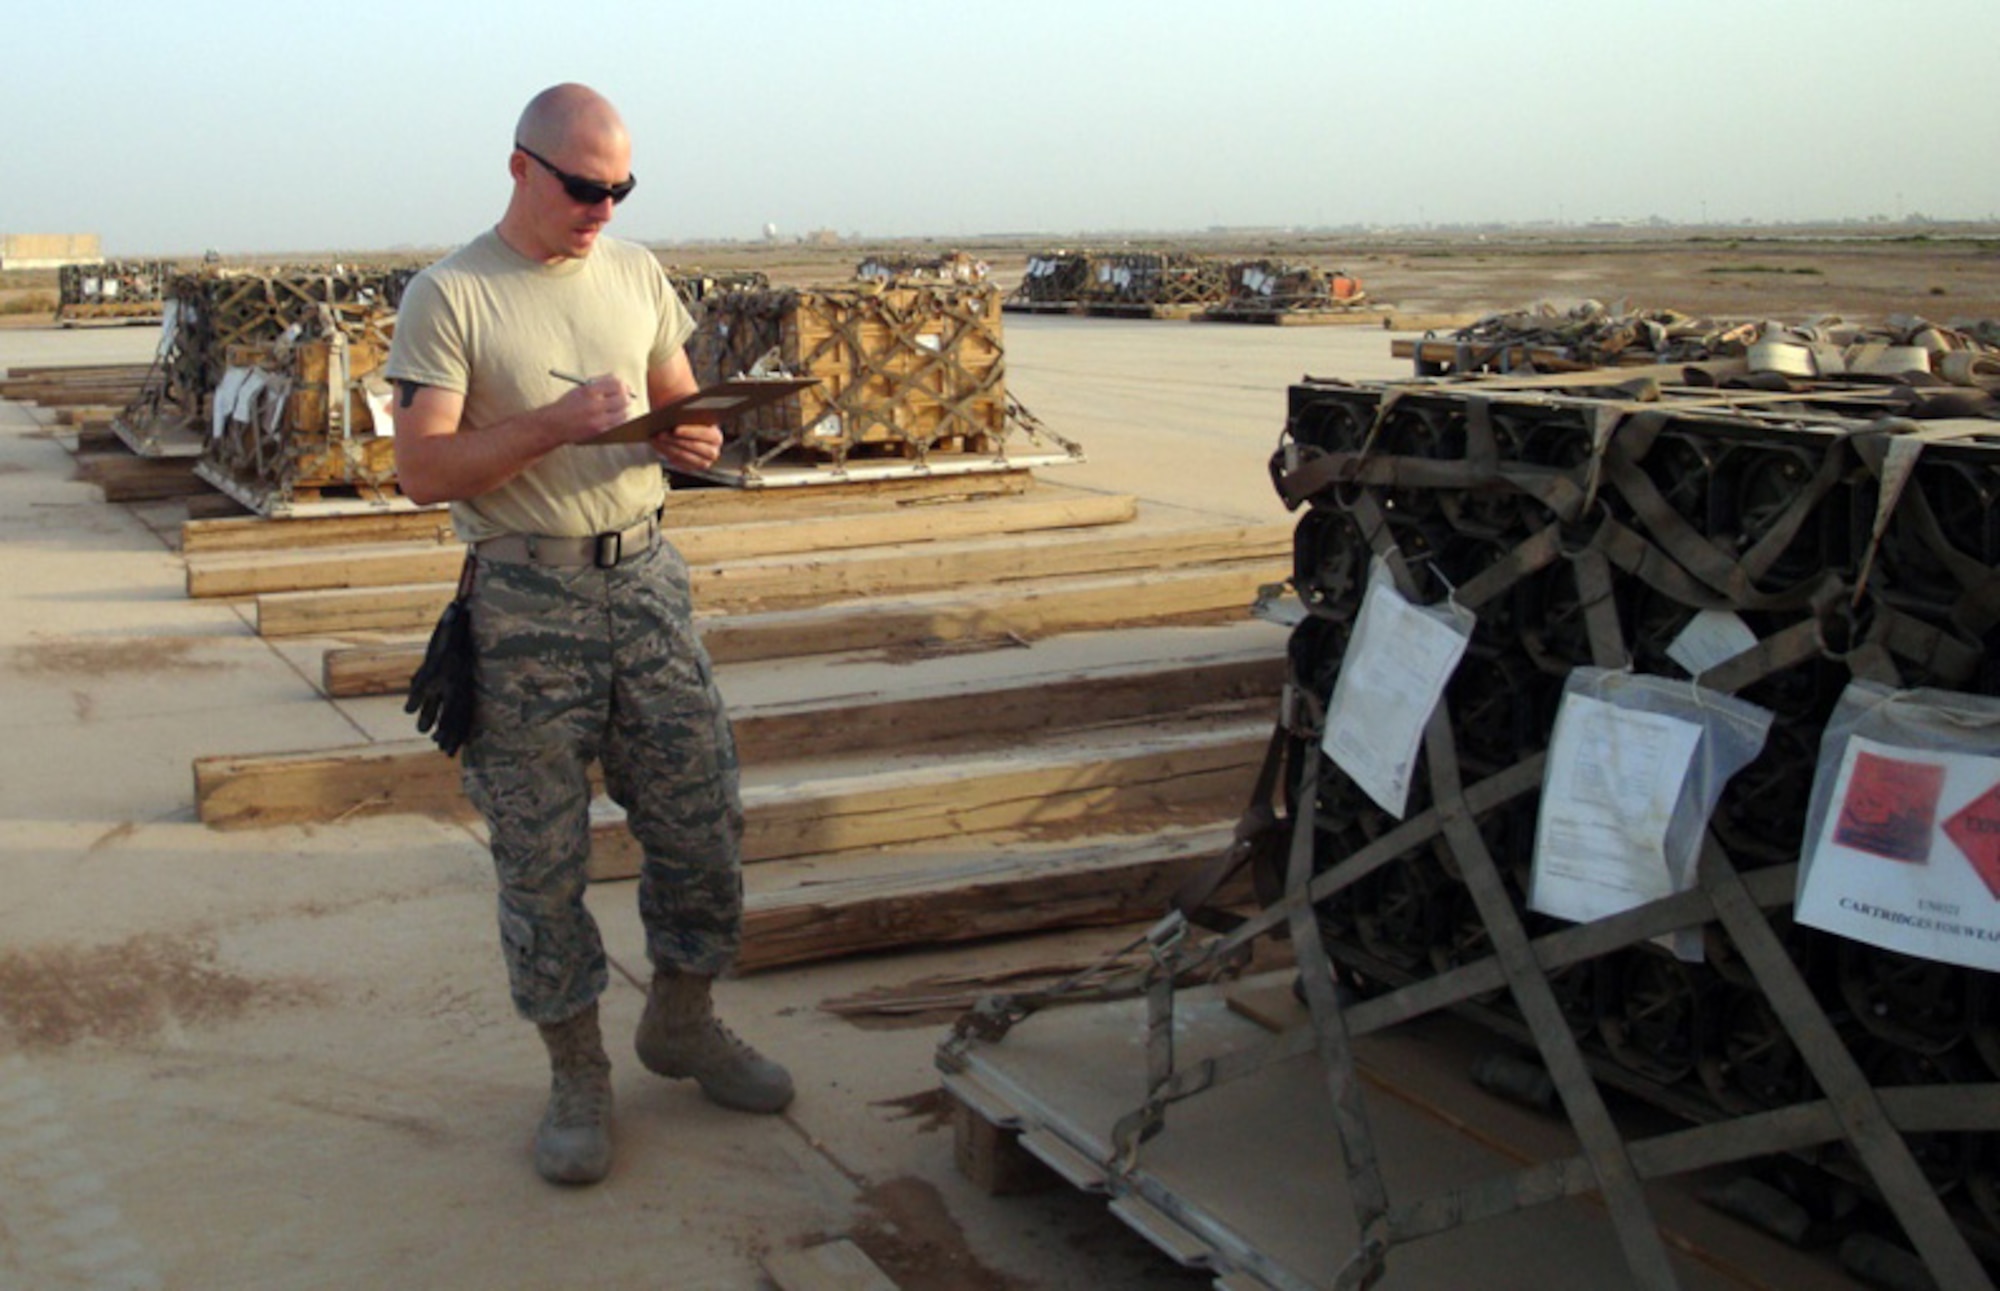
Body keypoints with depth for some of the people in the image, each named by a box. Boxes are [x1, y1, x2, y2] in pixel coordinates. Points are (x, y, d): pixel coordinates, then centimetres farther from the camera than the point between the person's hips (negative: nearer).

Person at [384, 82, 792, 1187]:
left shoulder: (635, 273, 9)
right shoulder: (448, 296, -7)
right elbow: (423, 471, -13)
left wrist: (691, 440, -6)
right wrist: (552, 426, -26)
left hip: (644, 577, 5)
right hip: (525, 599, -5)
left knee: (703, 822, 8)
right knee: (542, 856, 3)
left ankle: (682, 1024, 30)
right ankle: (576, 1073, 20)